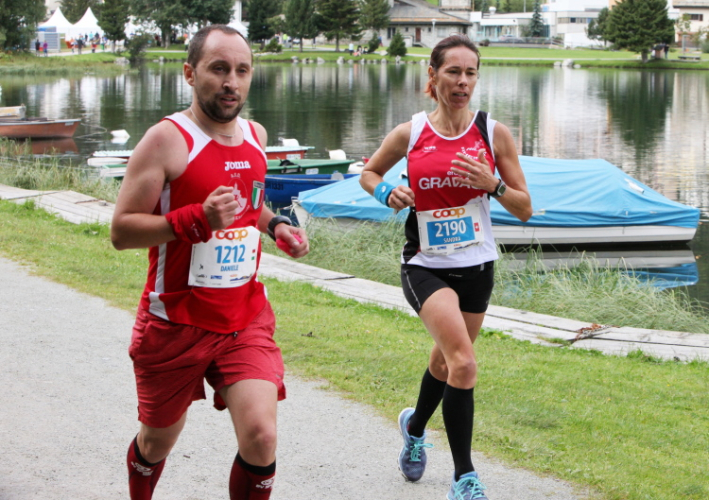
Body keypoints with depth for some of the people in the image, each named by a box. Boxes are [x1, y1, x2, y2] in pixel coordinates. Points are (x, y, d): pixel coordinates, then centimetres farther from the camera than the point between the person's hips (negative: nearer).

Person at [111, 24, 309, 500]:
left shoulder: (256, 136, 6)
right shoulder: (167, 139, -15)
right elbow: (121, 231, -17)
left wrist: (275, 224, 5)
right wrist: (197, 220, -30)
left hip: (246, 317, 4)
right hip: (176, 322, -4)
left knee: (260, 436, -15)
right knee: (158, 440, 14)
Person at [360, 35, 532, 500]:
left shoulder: (495, 133, -3)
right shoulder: (409, 134, -4)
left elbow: (525, 209, -1)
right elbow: (369, 172, 15)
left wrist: (493, 184, -20)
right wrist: (387, 192, -7)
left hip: (477, 268, 3)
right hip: (426, 266, -3)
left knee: (447, 362, 20)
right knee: (464, 363, -23)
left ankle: (415, 426, 53)